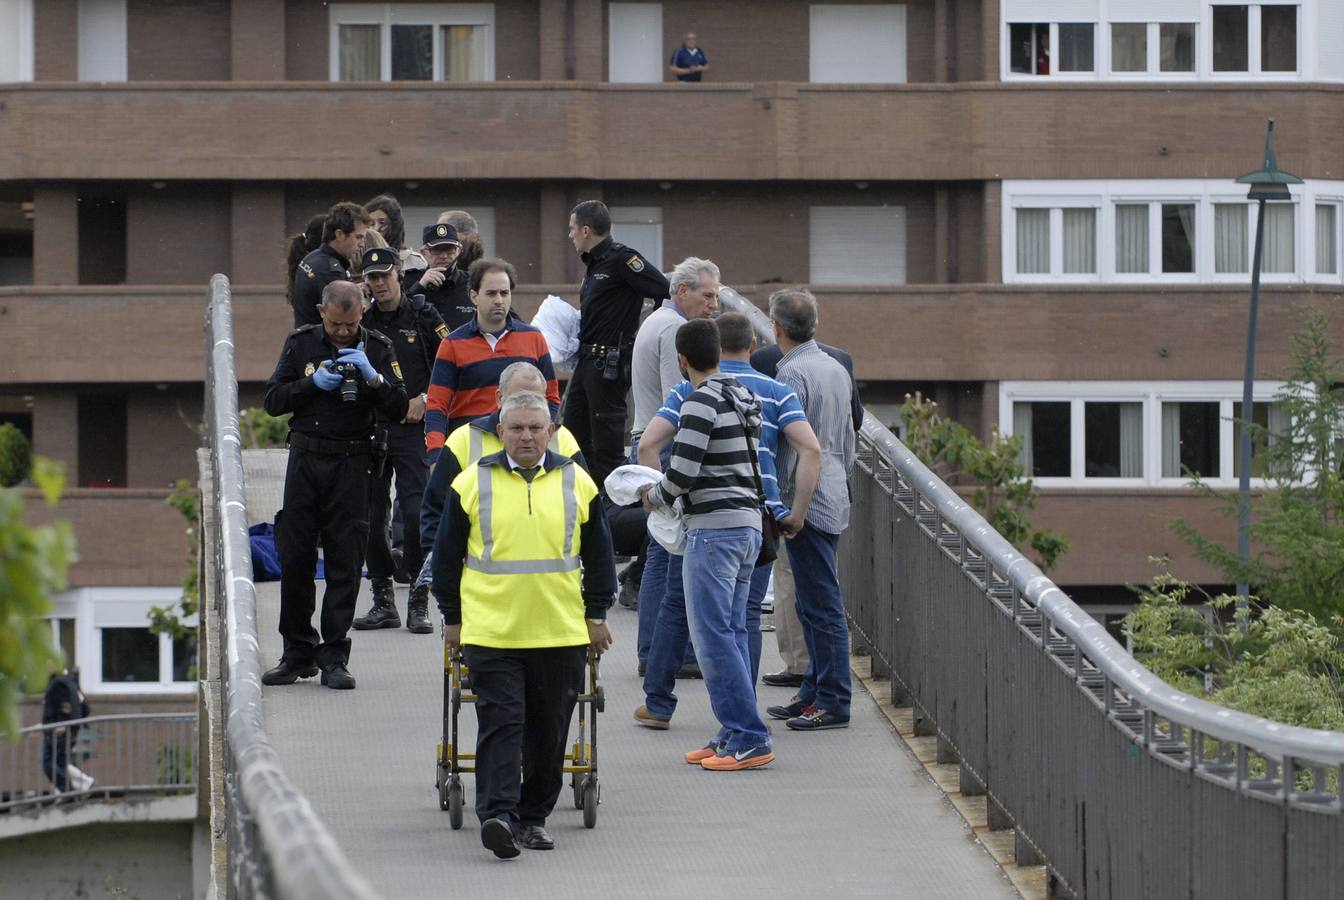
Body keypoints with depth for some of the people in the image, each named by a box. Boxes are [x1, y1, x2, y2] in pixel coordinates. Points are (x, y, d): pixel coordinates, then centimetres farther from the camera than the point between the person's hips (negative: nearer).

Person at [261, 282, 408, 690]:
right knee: (294, 558, 1)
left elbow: (398, 410, -1)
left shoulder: (377, 348, 4)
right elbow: (272, 400, 4)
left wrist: (372, 377, -16)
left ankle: (334, 657, 2)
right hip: (305, 458, 1)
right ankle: (298, 653, 11)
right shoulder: (301, 343, 7)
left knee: (345, 563, -3)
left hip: (352, 463, -1)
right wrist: (312, 383, -10)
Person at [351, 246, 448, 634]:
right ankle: (383, 602, 14)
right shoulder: (361, 322, 9)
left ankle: (419, 605, -4)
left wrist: (423, 400, -8)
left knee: (416, 514, -11)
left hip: (411, 429, -3)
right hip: (369, 429, 4)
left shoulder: (423, 316, 1)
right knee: (370, 518, 3)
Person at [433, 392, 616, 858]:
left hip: (562, 634, 2)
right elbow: (447, 555, 8)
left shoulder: (576, 483, 6)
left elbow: (598, 555, 14)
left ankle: (534, 816, 18)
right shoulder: (473, 483, 2)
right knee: (500, 724, -10)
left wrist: (597, 615, 12)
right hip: (491, 632, -2)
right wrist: (453, 618, 8)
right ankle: (497, 815, -16)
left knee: (549, 729, 7)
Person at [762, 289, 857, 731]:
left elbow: (788, 444, -17)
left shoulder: (793, 372, -14)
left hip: (805, 500, -9)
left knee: (821, 604, -7)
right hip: (834, 497, 9)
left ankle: (833, 702, -6)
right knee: (814, 602, 15)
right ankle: (815, 691, 19)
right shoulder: (837, 369, 14)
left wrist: (779, 504, -13)